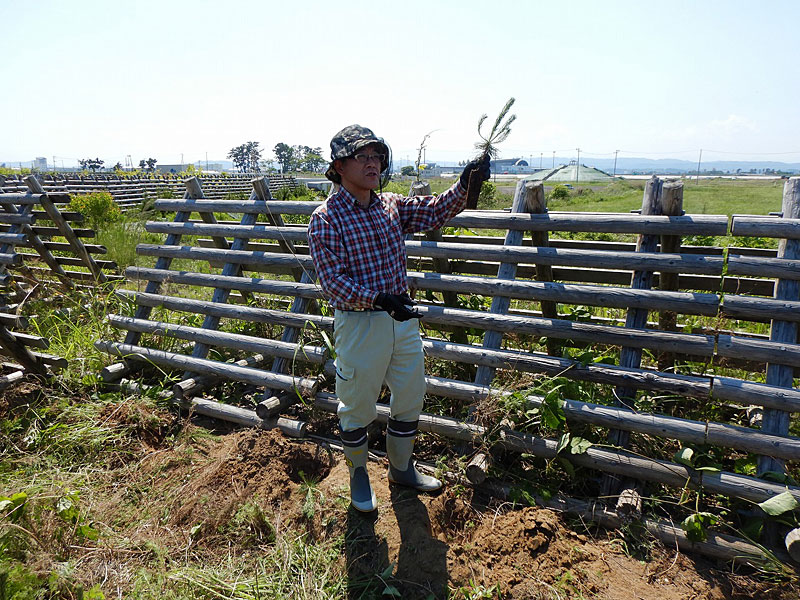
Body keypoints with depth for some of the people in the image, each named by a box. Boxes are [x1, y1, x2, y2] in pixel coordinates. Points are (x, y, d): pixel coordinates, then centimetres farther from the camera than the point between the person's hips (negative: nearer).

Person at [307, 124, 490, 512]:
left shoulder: (391, 205, 7)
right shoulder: (326, 218, -12)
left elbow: (435, 212, 5)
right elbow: (332, 280, -19)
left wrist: (465, 185, -13)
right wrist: (378, 299, -33)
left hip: (403, 318, 7)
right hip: (359, 323, -6)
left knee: (410, 397, 18)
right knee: (357, 406, 11)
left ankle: (401, 468, 42)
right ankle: (358, 473, 38)